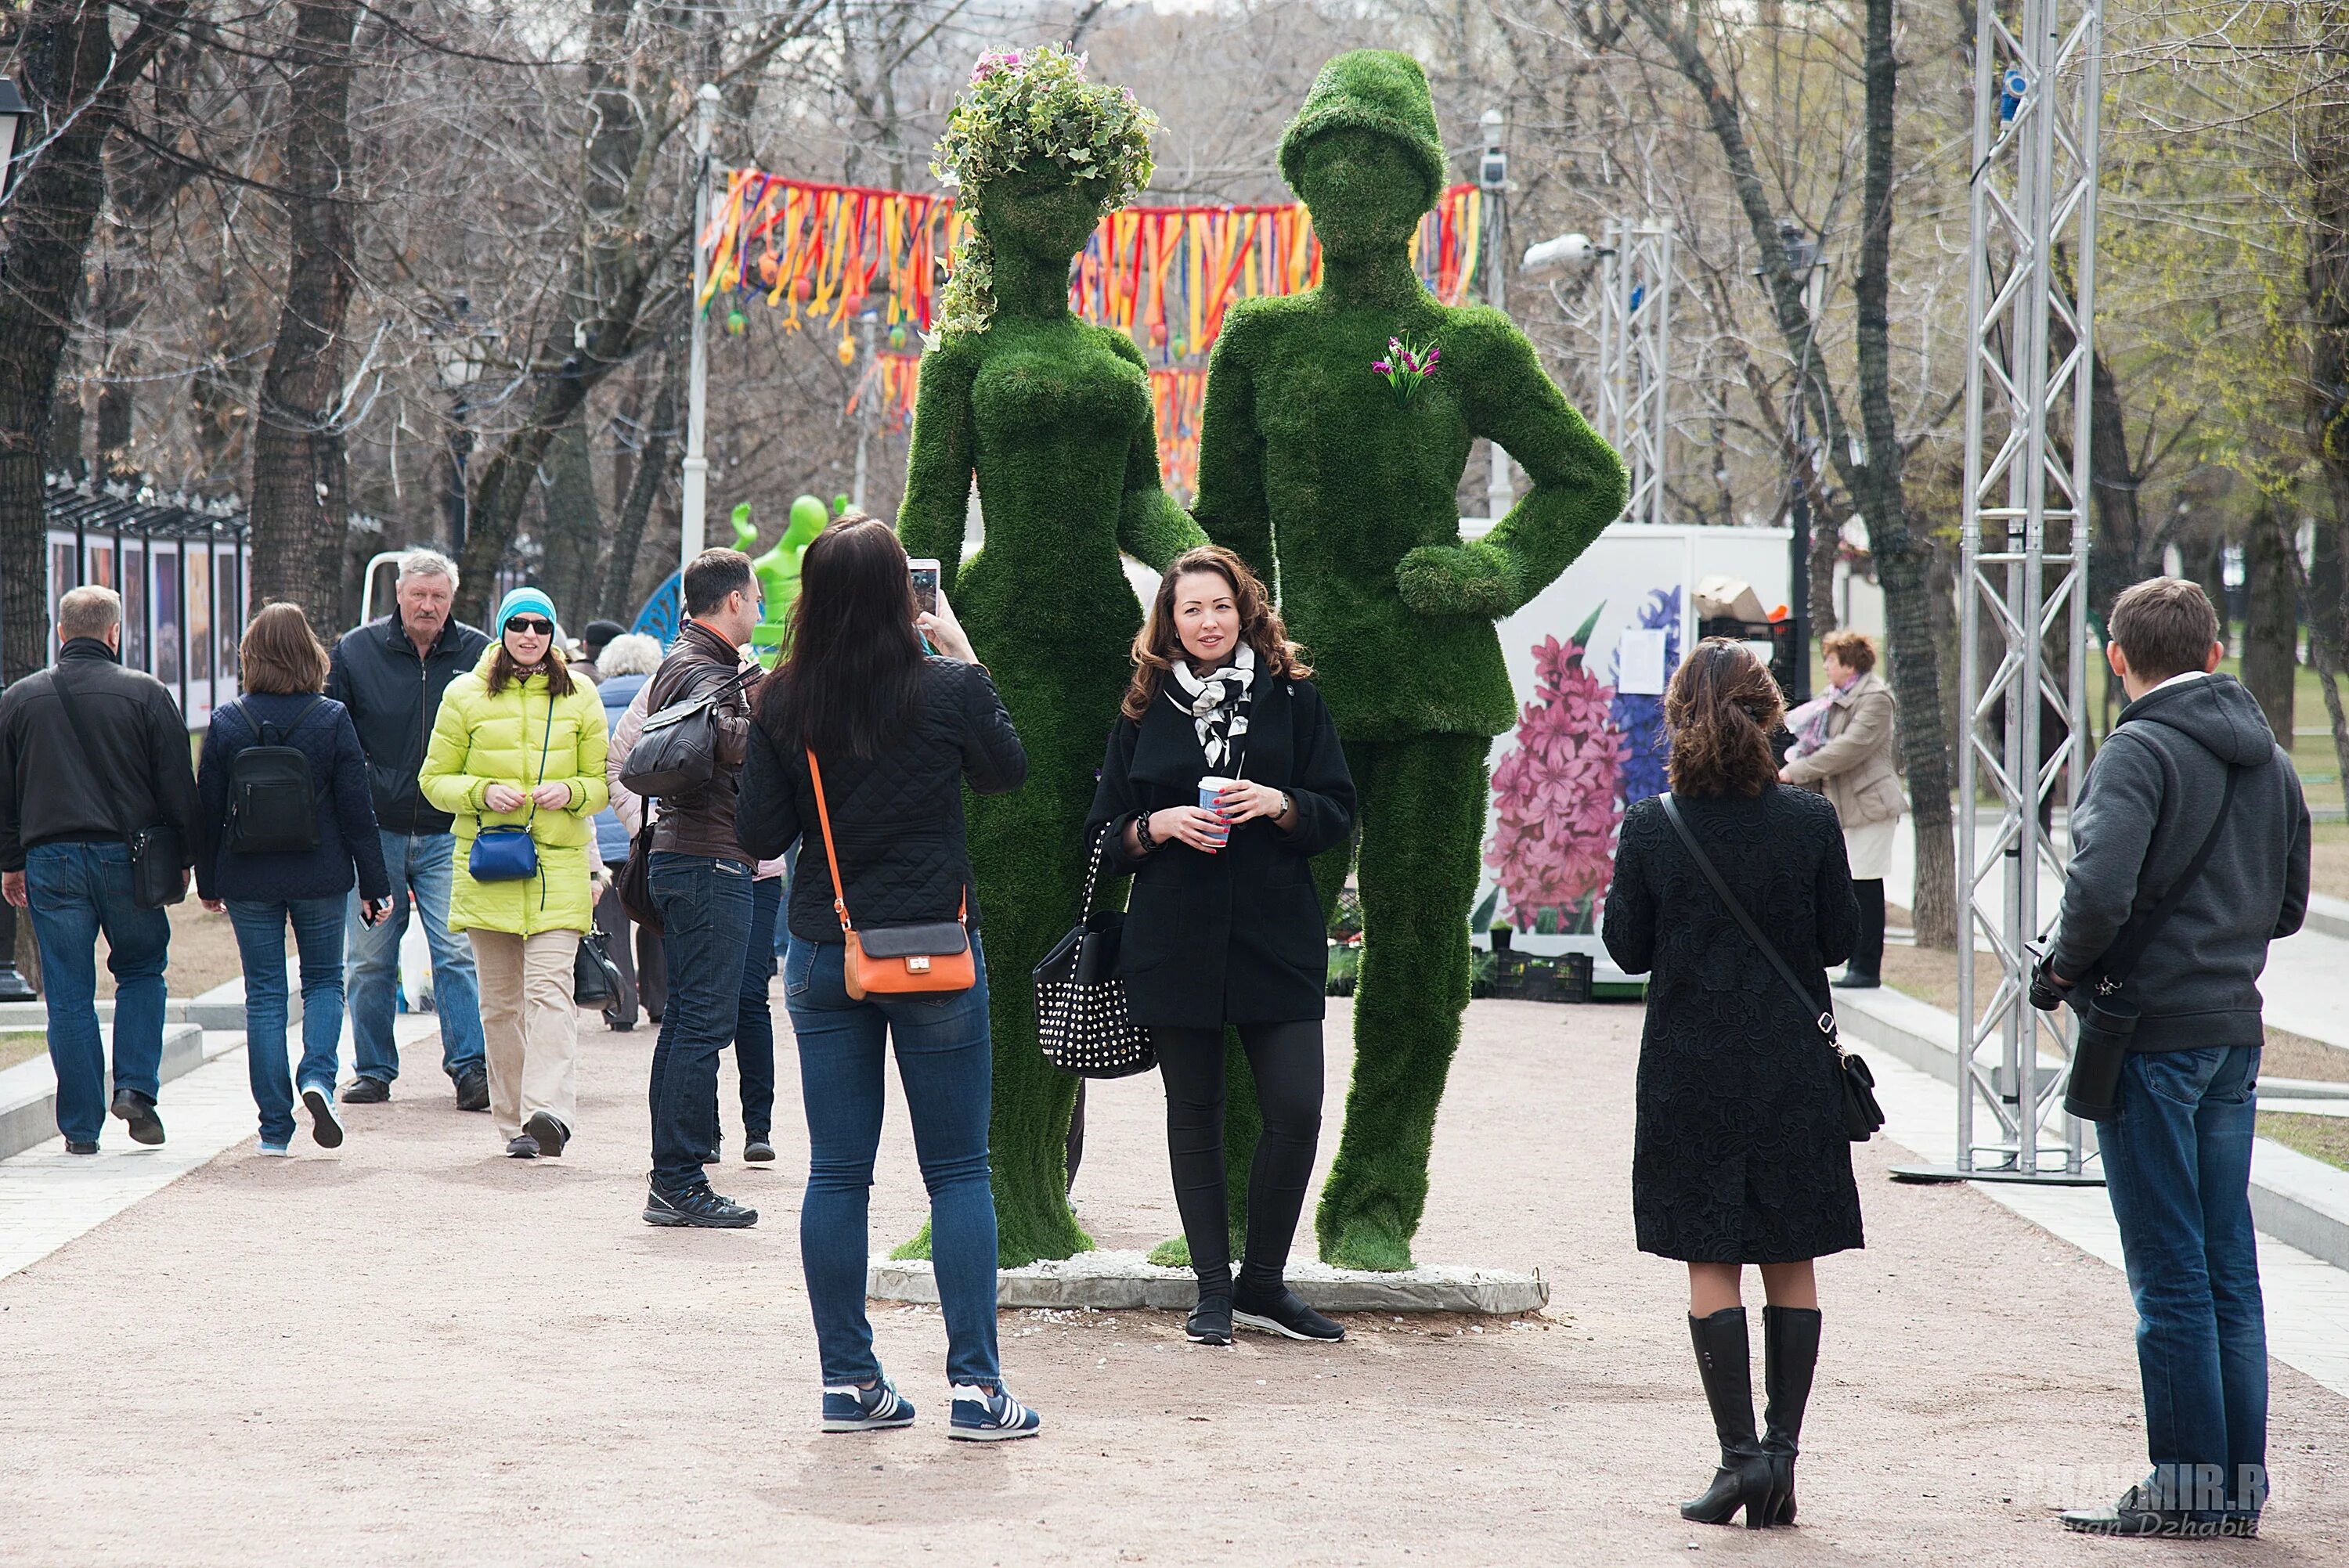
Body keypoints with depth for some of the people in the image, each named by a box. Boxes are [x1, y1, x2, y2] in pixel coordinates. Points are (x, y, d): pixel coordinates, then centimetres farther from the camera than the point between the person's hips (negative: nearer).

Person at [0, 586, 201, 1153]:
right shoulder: (146, 694, -2)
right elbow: (179, 788, -1)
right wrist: (183, 859, 10)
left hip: (51, 860, 1)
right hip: (128, 857, -1)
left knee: (69, 997, 4)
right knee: (141, 971, 18)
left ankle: (81, 1127, 4)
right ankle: (136, 1085, 1)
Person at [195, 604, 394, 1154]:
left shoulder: (227, 723, -3)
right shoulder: (332, 720, -6)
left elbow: (209, 812, 1)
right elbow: (357, 809, -4)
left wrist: (209, 882, 13)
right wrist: (374, 883, 2)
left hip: (249, 881, 0)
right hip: (320, 876, 0)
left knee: (264, 994, 7)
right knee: (324, 981, 17)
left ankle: (275, 1127, 4)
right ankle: (318, 1077, -9)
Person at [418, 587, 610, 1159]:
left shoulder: (579, 698, 8)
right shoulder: (465, 696, 6)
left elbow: (603, 782, 13)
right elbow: (436, 780, 8)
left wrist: (570, 792, -9)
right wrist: (482, 792, -12)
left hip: (559, 862, -1)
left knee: (549, 988, -15)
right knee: (500, 999, 4)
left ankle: (548, 1111, -27)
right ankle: (514, 1119, 12)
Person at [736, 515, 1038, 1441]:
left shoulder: (782, 705, -5)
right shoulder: (949, 692, -11)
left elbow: (759, 835, 0)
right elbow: (1006, 769, 9)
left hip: (823, 955, 2)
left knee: (837, 1173, 8)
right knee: (959, 1173, 4)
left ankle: (848, 1381, 10)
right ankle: (975, 1386, 0)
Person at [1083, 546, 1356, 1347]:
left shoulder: (1292, 699, 5)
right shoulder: (1144, 711, 7)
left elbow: (1338, 813, 5)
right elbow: (1104, 832, 9)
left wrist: (1277, 804, -13)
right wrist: (1160, 825, -10)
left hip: (1277, 936, -1)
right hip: (1174, 942, 1)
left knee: (1296, 1109, -8)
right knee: (1194, 1114, 4)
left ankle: (1263, 1283, 8)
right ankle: (1213, 1290, 12)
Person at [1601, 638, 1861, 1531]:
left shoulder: (1651, 828, -9)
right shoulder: (1810, 822, -8)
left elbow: (1628, 949, -1)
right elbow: (1839, 940, 1)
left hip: (1689, 1066, -1)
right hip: (1794, 1064, 1)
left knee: (1710, 1266, 4)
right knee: (1793, 1263, 9)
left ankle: (1740, 1453, -3)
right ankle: (1781, 1449, 5)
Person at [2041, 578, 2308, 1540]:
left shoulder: (2140, 750, -13)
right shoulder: (2268, 760, 12)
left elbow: (2100, 889, -25)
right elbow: (2288, 905, 19)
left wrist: (2067, 969, -9)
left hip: (2151, 1031, -7)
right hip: (2235, 1032, 7)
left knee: (2169, 1272, -3)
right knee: (2230, 1268, 11)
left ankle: (2187, 1487, -1)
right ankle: (2241, 1484, 13)